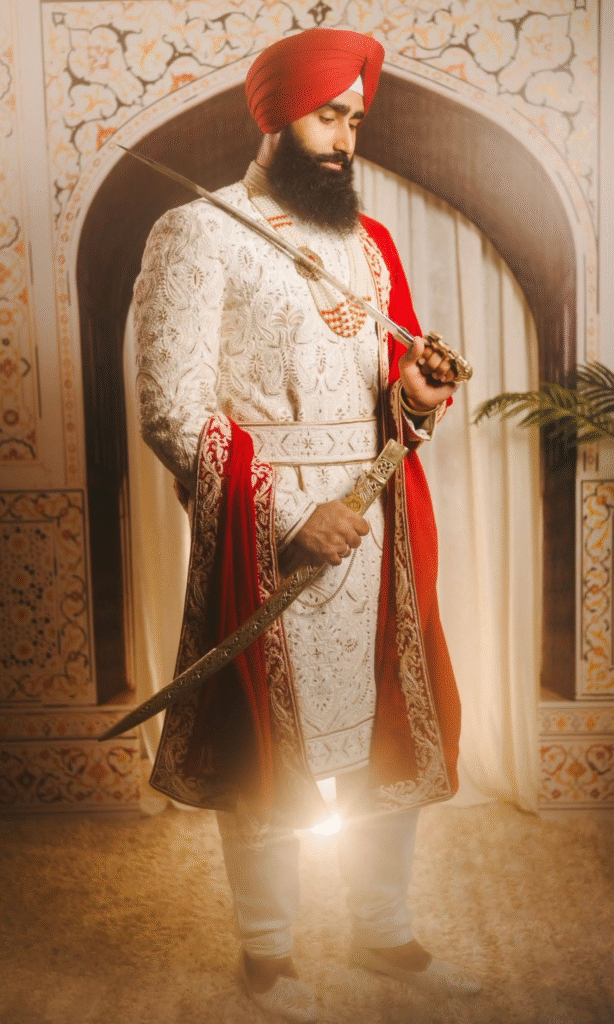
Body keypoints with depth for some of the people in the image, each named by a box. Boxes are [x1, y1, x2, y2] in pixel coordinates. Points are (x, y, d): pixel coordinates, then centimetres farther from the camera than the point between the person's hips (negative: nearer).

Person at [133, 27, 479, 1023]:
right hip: (269, 530, -6)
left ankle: (384, 930, 36)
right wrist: (288, 518, -18)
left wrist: (414, 395, -5)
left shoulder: (366, 240, 17)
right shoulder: (200, 232, -3)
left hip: (375, 520, 7)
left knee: (399, 733, 13)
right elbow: (172, 410, -12)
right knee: (265, 753, 6)